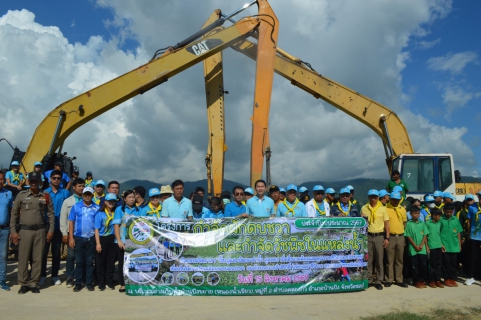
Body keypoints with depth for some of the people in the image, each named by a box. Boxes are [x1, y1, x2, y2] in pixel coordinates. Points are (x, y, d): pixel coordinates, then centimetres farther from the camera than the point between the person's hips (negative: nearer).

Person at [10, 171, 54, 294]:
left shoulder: (45, 196, 4)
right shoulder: (21, 195, 2)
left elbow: (51, 214, 7)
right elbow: (14, 214, 4)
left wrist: (51, 230, 2)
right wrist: (13, 231, -2)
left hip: (40, 231, 1)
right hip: (25, 230, -1)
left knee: (37, 258, 4)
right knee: (23, 258, 3)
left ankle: (34, 283, 14)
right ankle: (23, 284, 14)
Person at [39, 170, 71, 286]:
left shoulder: (65, 193, 2)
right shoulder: (45, 192, 3)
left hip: (58, 227, 0)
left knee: (56, 252, 9)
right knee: (44, 251, 5)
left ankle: (55, 275, 19)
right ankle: (42, 275, 17)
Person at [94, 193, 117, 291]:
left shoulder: (116, 213, 4)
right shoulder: (100, 213, -2)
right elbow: (97, 229, -4)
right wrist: (98, 243, -11)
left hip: (112, 239, 2)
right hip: (102, 239, -2)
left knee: (111, 261, 8)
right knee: (100, 262, 5)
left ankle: (109, 281, 19)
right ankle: (101, 282, 16)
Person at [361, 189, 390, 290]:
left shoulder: (383, 208, 4)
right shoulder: (364, 208, 6)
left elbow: (386, 224, 5)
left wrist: (387, 238, -1)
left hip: (379, 236, -1)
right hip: (367, 236, 1)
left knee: (379, 259, 3)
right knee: (368, 259, 4)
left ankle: (378, 281, 12)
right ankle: (369, 280, 14)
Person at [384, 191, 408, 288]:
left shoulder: (402, 209, 10)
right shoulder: (385, 209, -5)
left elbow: (404, 222, 18)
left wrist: (400, 230, 5)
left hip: (400, 236, 4)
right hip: (390, 237, -4)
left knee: (399, 259, 9)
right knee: (390, 259, 1)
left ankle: (399, 280, 17)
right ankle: (389, 280, 9)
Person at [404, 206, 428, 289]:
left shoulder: (422, 223, 6)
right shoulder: (409, 224, -2)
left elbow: (425, 235, 4)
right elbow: (408, 236, -4)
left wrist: (421, 245, -7)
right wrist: (415, 246, -10)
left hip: (422, 249, 3)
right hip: (413, 249, -3)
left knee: (424, 265, 4)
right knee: (415, 266, 3)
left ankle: (422, 280, 17)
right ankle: (416, 281, 12)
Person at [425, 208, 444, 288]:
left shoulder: (439, 223, 9)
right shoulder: (427, 223, -6)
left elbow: (440, 234, 16)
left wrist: (442, 244, 12)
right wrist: (426, 246, -8)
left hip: (439, 246, 5)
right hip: (431, 246, -5)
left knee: (439, 263, 7)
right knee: (432, 264, 1)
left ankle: (438, 280, 16)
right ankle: (431, 281, 10)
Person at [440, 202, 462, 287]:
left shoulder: (456, 219, 5)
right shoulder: (441, 219, -6)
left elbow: (458, 233, 10)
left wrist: (459, 244, 9)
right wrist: (441, 244, -8)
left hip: (454, 246, 3)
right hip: (445, 246, -3)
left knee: (454, 263, 9)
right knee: (446, 263, 3)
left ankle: (453, 279, 20)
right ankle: (447, 279, 14)